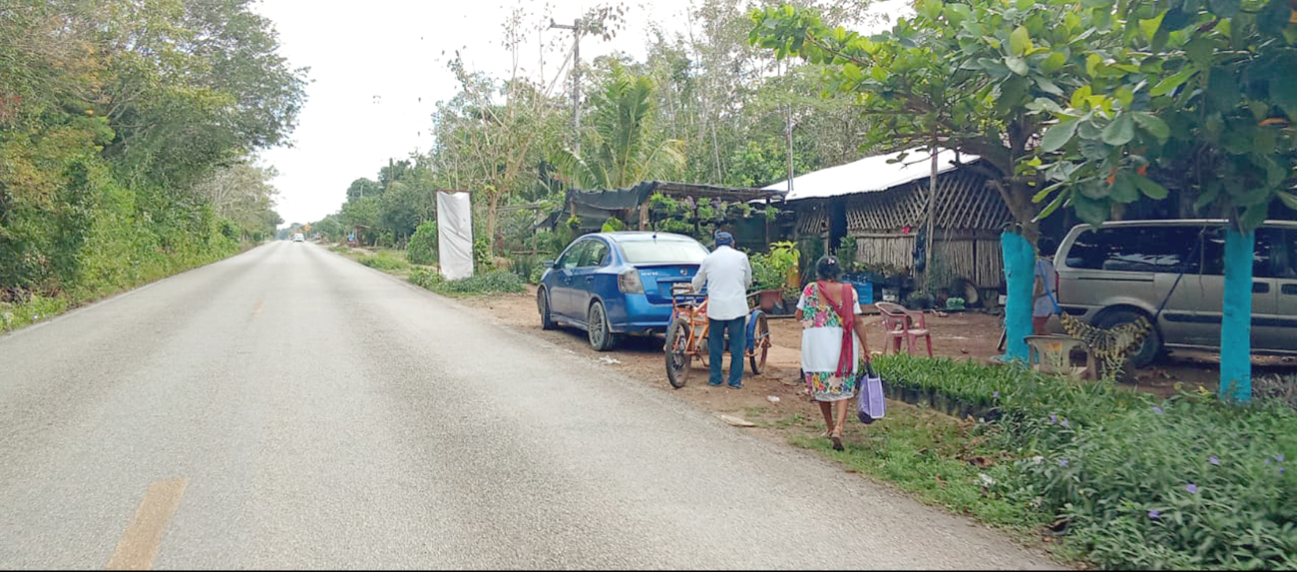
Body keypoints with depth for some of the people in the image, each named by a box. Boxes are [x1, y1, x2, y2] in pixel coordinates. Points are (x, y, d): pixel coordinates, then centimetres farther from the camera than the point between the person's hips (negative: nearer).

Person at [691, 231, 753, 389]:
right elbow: (748, 281, 16)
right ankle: (736, 380, 7)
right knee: (737, 345, 6)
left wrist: (694, 290, 40)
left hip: (716, 307, 1)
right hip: (737, 307, -1)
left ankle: (715, 378, 16)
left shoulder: (709, 259, 4)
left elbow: (698, 282, 17)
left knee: (715, 344, 11)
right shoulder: (741, 257, 3)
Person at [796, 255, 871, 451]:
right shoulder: (849, 291, -1)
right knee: (843, 388, 4)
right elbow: (857, 321, -2)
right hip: (843, 346, 0)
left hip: (816, 345, 0)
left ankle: (830, 427, 26)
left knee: (820, 386, 16)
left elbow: (798, 315, 3)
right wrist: (865, 347, 5)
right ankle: (838, 428, -14)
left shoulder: (810, 289, -2)